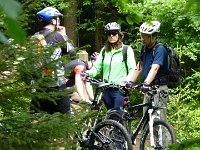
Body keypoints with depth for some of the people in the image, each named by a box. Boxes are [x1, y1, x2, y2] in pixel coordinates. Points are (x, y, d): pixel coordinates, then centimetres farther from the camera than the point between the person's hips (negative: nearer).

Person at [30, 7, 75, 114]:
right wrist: (64, 35, 7)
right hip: (56, 84, -6)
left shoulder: (35, 37, 7)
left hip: (39, 84, 6)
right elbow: (72, 52, -1)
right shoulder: (57, 36, -10)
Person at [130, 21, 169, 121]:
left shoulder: (160, 49, -16)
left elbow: (154, 68, -29)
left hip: (158, 89, -8)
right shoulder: (144, 48, 9)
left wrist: (146, 84, -43)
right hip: (148, 90, 8)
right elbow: (140, 66, 17)